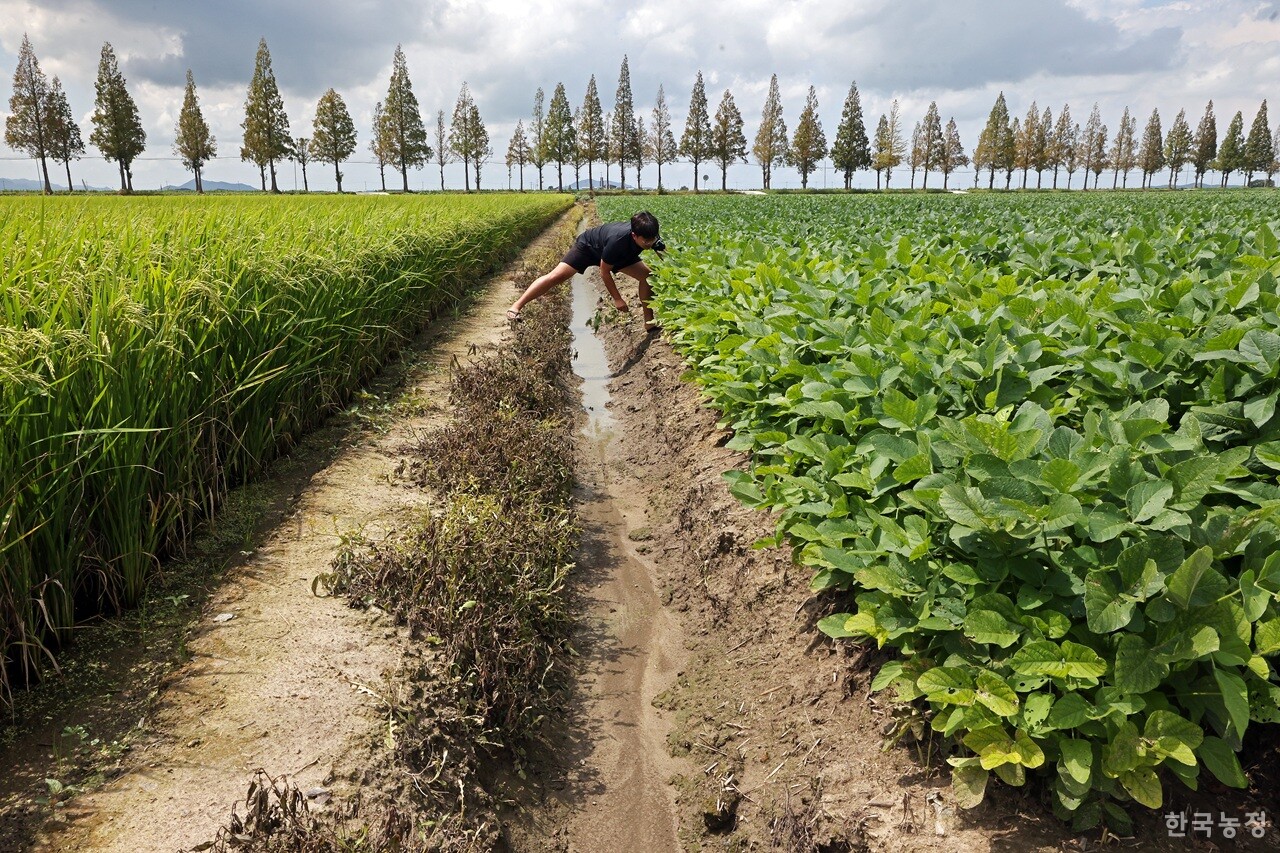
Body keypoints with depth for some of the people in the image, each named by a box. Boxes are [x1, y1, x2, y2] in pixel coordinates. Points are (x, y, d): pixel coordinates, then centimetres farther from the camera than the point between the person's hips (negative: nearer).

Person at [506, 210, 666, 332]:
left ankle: (649, 322, 3)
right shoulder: (618, 240, -43)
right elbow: (604, 272, -29)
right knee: (557, 276, -19)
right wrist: (617, 298, -22)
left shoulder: (650, 237, -29)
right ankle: (516, 306, -12)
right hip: (588, 246, -6)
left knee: (648, 275, -8)